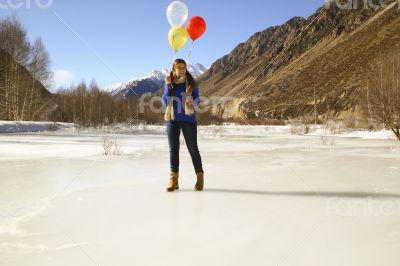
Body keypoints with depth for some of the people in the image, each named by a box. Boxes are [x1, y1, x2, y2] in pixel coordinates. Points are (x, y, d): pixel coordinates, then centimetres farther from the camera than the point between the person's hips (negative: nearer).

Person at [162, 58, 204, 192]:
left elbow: (197, 100, 7)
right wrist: (168, 85, -8)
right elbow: (165, 102, 0)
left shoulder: (191, 83, 3)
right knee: (173, 149, 3)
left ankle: (200, 177, 11)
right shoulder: (169, 83, 6)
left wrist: (193, 102, -16)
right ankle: (173, 179, 7)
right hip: (172, 120, 2)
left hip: (188, 119, -2)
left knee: (193, 148, 0)